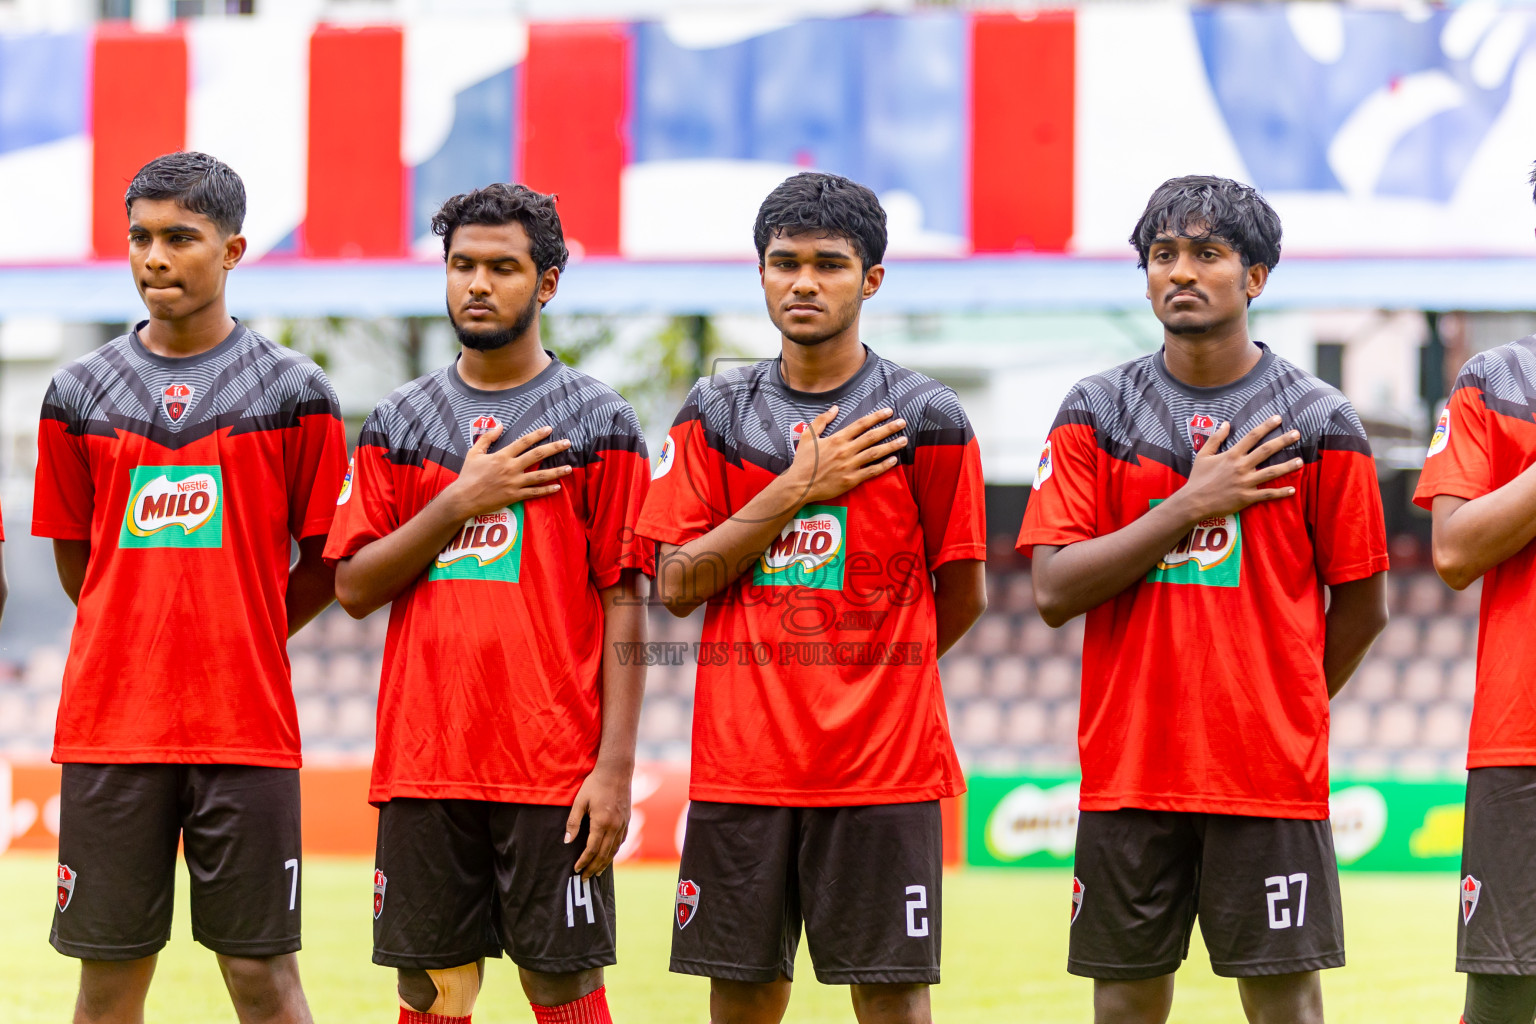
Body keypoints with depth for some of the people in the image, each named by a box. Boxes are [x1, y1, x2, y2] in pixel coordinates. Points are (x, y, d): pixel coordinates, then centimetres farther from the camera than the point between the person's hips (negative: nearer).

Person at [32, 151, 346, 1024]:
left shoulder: (293, 393, 1)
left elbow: (325, 566, 8)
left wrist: (239, 647, 9)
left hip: (247, 725, -2)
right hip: (109, 723, 2)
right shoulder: (81, 394, 8)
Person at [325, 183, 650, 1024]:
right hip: (422, 763, 3)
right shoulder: (398, 423, 12)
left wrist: (616, 767, -10)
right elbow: (353, 586, 5)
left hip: (554, 767, -3)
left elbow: (624, 606, -2)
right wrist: (460, 500, -8)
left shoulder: (597, 424, 1)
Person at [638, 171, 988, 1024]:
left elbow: (961, 599, 6)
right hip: (739, 760, 3)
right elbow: (677, 584, -1)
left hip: (883, 763, -3)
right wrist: (800, 488, -8)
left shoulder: (926, 418, -1)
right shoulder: (717, 412, 7)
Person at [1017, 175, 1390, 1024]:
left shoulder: (1318, 423, 1)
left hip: (1270, 777, -2)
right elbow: (1054, 590, -5)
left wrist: (1280, 712, 10)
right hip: (1127, 765, 2)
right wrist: (1190, 507, -10)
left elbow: (1362, 606, 7)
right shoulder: (1096, 413, 5)